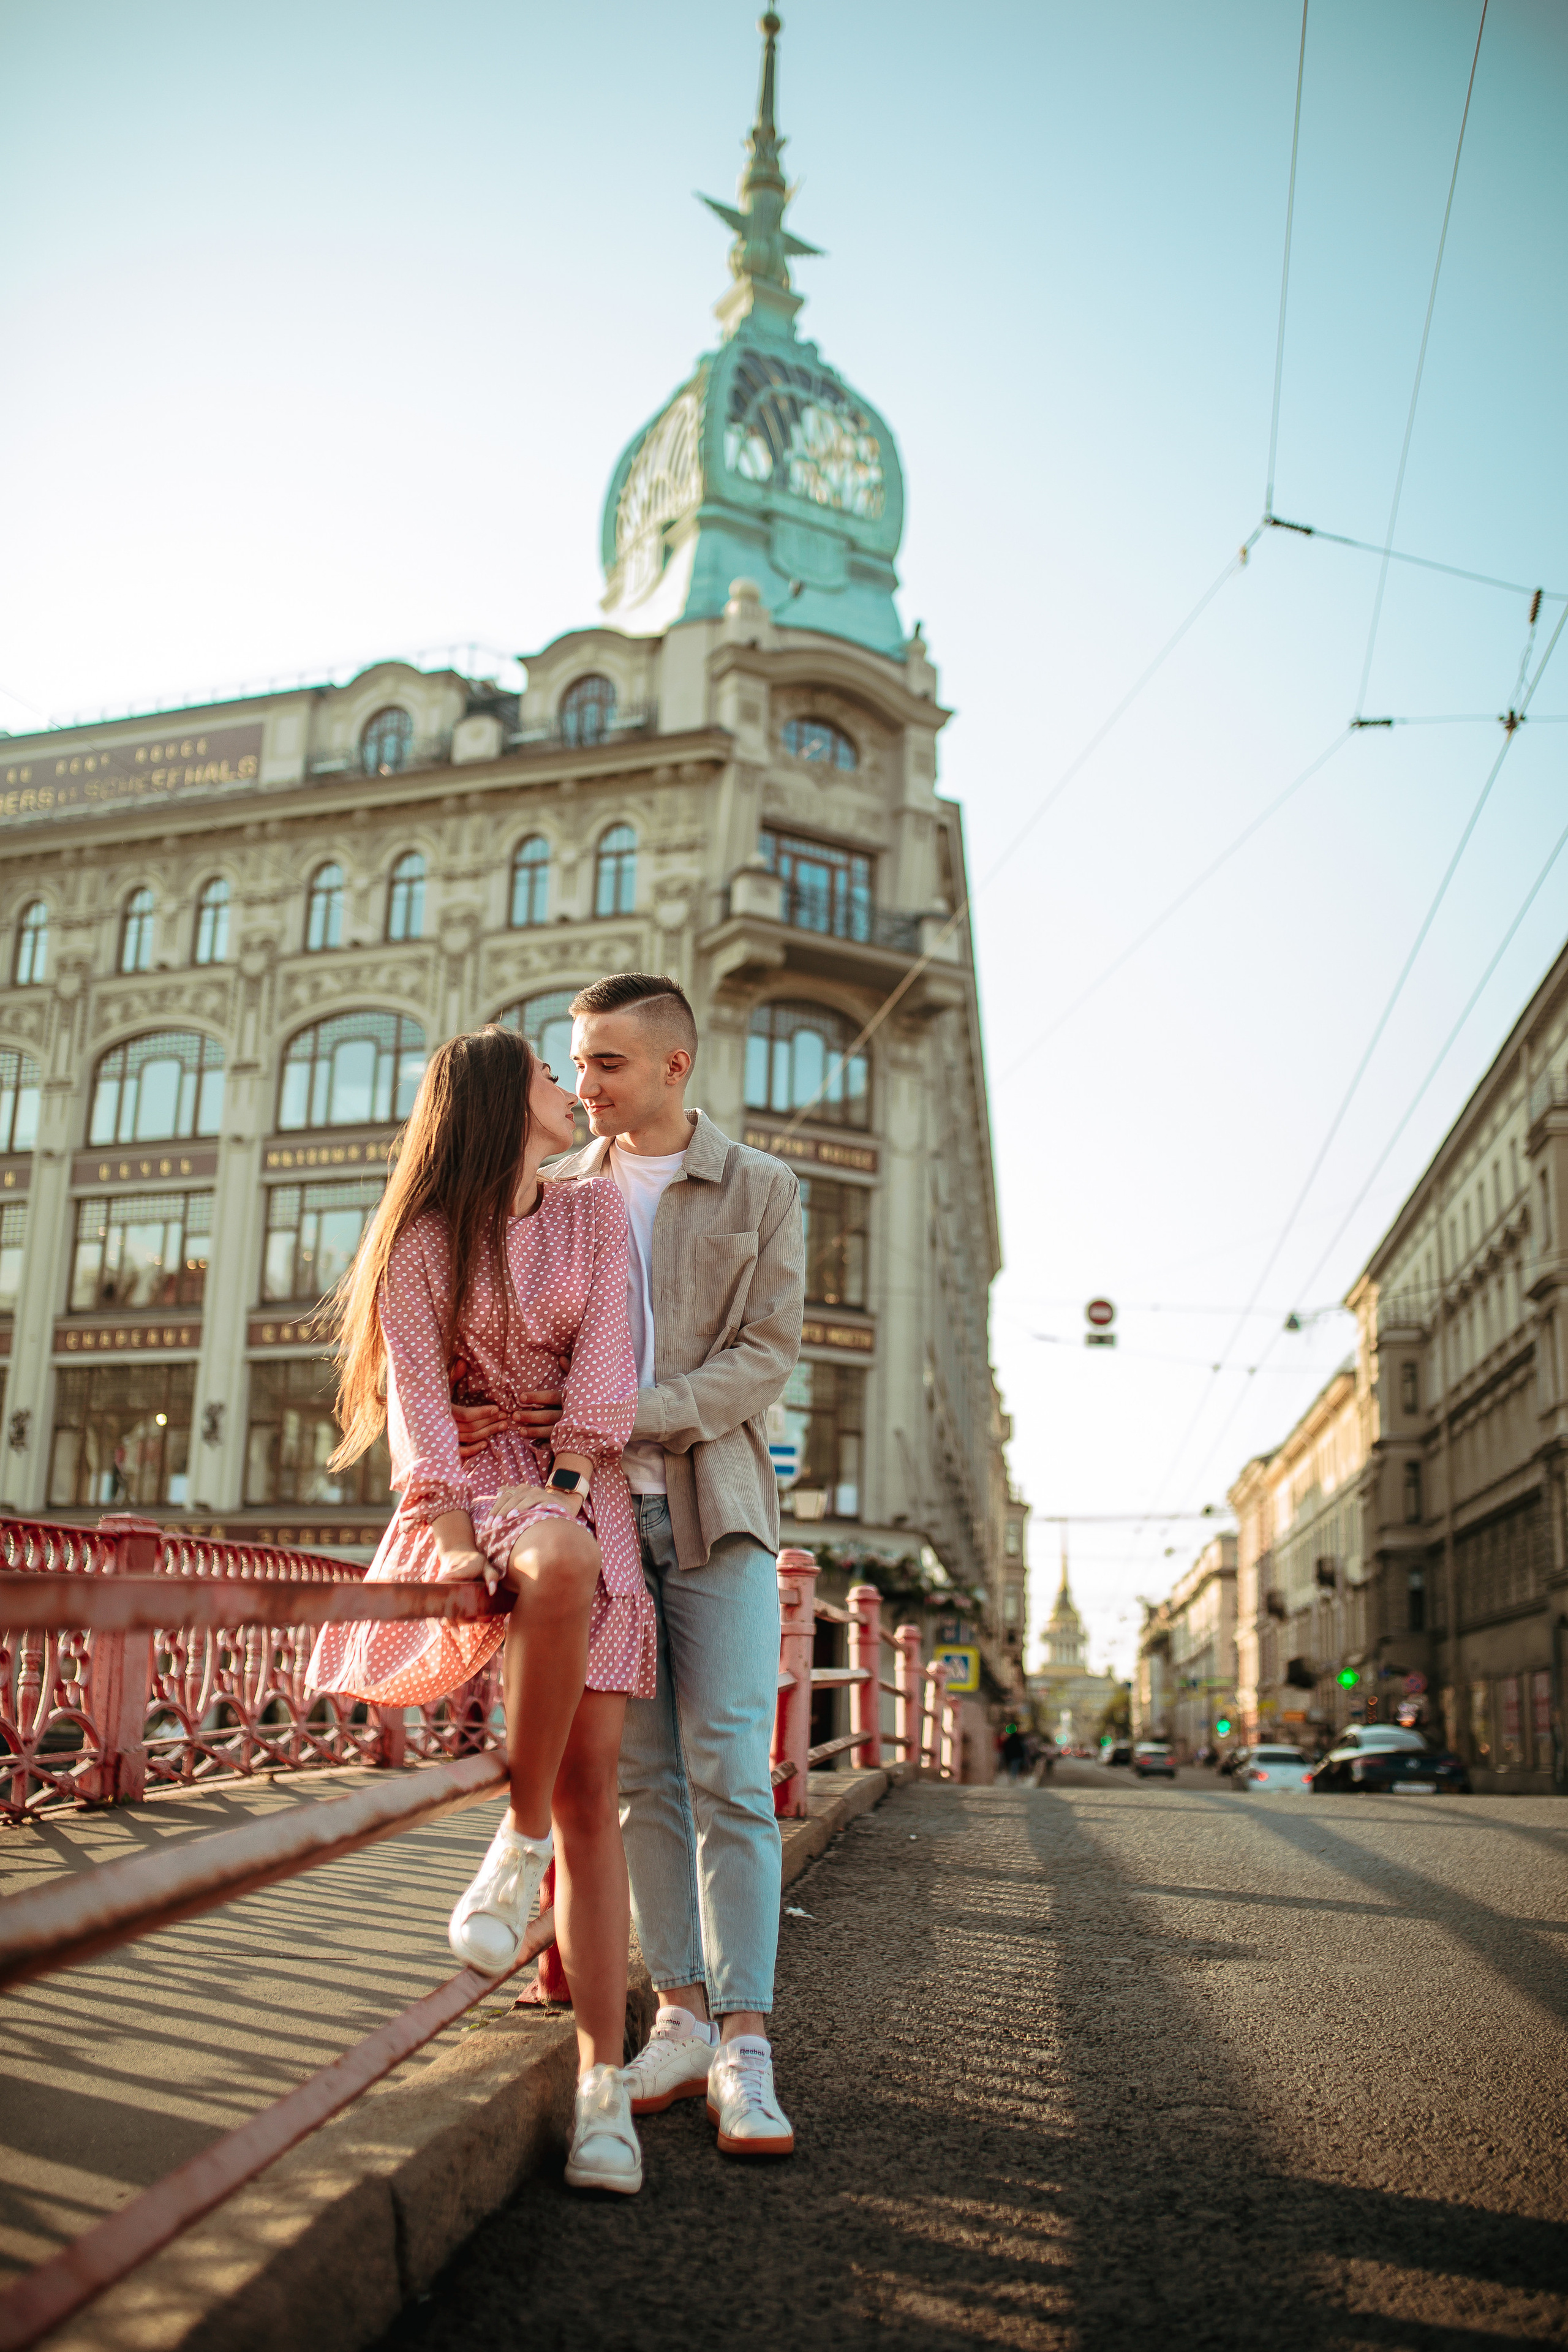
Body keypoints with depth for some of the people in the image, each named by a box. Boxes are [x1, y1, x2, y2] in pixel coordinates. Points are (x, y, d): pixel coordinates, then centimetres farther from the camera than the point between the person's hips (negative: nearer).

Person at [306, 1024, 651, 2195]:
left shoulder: (596, 1211, 11)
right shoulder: (425, 1238, 4)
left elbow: (606, 1352, -1)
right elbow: (417, 1393, -7)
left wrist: (567, 1476, -16)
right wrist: (445, 1524, -22)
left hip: (586, 1493, 2)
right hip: (479, 1483, -2)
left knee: (591, 1793, -7)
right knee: (561, 1562, -40)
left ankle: (603, 2086, -5)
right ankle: (525, 1833, -23)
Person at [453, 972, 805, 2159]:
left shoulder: (762, 1191, 4)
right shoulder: (554, 1194, 13)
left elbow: (766, 1356, -5)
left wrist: (622, 1413, -16)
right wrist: (475, 1417, -10)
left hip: (715, 1508, -2)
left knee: (729, 1774, -7)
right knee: (642, 1776, 6)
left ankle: (744, 2045, -2)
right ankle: (682, 2017, 15)